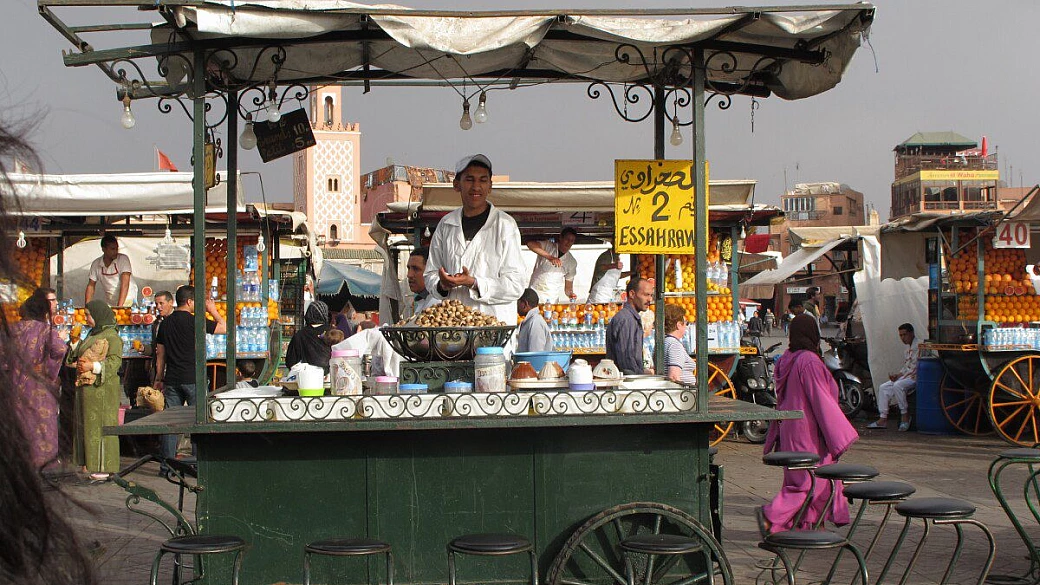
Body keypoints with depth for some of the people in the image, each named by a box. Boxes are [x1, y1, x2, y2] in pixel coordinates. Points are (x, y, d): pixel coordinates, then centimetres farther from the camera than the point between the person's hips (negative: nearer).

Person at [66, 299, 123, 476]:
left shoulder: (111, 336, -10)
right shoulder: (92, 334, 18)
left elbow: (115, 361, -17)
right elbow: (80, 354, 23)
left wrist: (93, 367, -25)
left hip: (102, 388, -9)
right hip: (85, 386, 9)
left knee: (100, 425, -6)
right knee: (86, 424, 10)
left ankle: (104, 466, -2)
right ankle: (90, 463, 16)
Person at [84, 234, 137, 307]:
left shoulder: (123, 259, -9)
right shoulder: (96, 264, 2)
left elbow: (125, 284, -17)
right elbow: (91, 286, 7)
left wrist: (120, 306, -25)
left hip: (127, 300, -3)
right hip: (108, 304, 3)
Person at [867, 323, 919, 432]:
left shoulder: (919, 345, -10)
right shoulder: (908, 348, 21)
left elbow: (916, 367, -17)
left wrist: (899, 376, -17)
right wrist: (896, 375, 4)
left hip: (915, 377, -10)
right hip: (905, 377, 10)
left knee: (897, 385, -33)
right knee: (883, 388, -3)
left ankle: (905, 416, -21)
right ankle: (883, 419, -7)